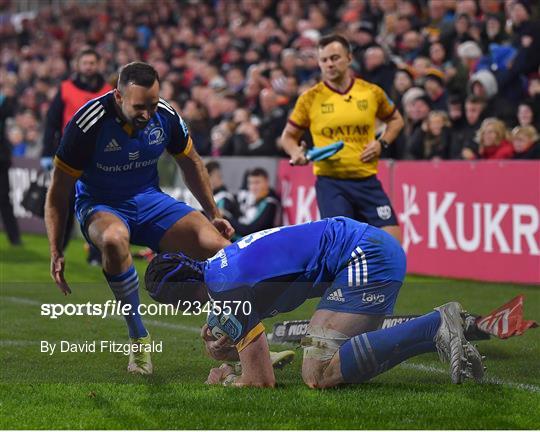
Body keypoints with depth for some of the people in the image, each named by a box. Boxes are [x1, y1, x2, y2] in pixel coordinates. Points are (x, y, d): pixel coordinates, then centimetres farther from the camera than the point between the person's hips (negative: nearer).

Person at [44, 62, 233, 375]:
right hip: (100, 207, -3)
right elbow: (59, 192, -12)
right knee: (114, 239, -41)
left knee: (217, 245, -20)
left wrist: (214, 215, 14)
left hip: (150, 201, 4)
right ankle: (139, 340, -24)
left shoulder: (165, 115, -9)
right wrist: (56, 252, -15)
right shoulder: (88, 124, -21)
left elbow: (190, 163, 12)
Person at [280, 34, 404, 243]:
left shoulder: (372, 92, 3)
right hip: (330, 182, -2)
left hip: (367, 181, 2)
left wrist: (382, 143, 2)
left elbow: (395, 120, 20)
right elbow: (288, 136, 10)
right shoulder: (310, 98, -1)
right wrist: (297, 154, -11)